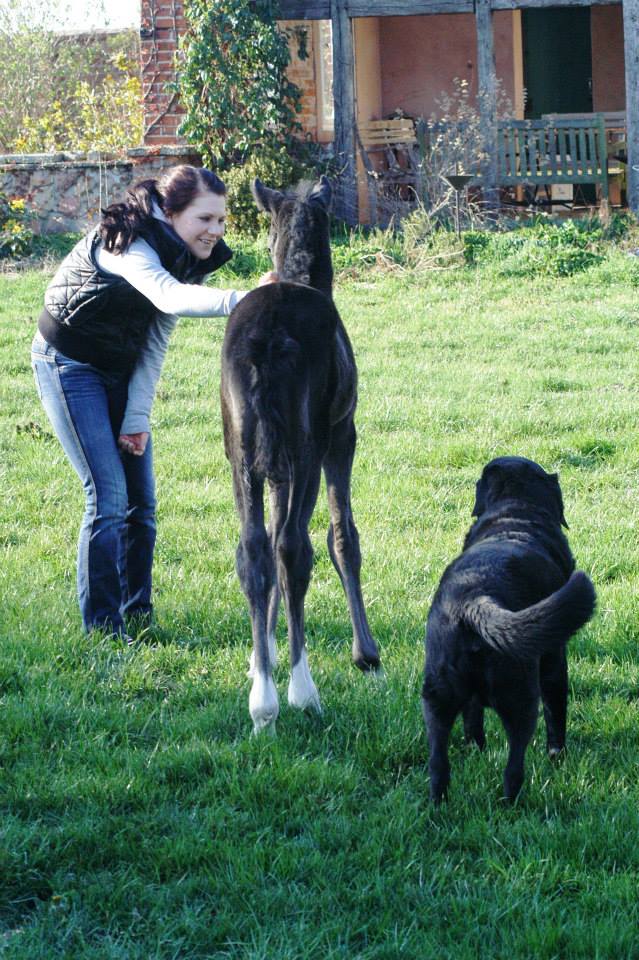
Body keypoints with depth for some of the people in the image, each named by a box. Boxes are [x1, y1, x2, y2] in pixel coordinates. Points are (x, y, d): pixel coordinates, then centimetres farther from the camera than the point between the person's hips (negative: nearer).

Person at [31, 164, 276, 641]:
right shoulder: (127, 243, -30)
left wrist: (138, 415, -10)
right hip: (71, 365, -8)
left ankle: (137, 619, 14)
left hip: (121, 370, 8)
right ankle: (102, 630, -5)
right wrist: (243, 300, -64)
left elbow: (155, 343, -3)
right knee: (108, 496, -13)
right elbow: (169, 297, -50)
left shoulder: (185, 257, -5)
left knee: (142, 499, 4)